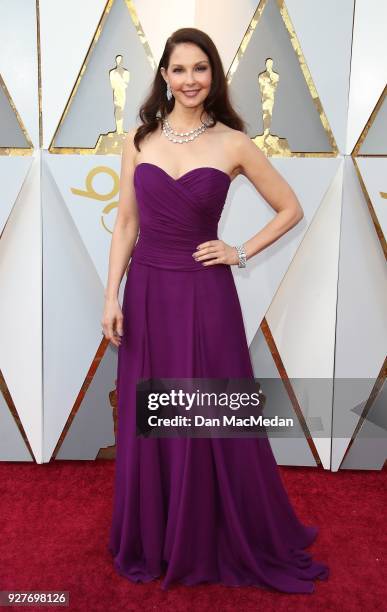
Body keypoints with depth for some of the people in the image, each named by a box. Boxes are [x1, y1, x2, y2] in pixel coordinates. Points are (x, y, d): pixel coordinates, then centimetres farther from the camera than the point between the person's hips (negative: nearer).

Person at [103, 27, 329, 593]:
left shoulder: (233, 144, -1)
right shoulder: (139, 139, 6)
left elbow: (291, 209, 6)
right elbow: (126, 223, 5)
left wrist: (241, 253, -4)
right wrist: (112, 296, -1)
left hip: (205, 294, -2)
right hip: (147, 291, 3)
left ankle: (234, 545, 33)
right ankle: (152, 542, 35)